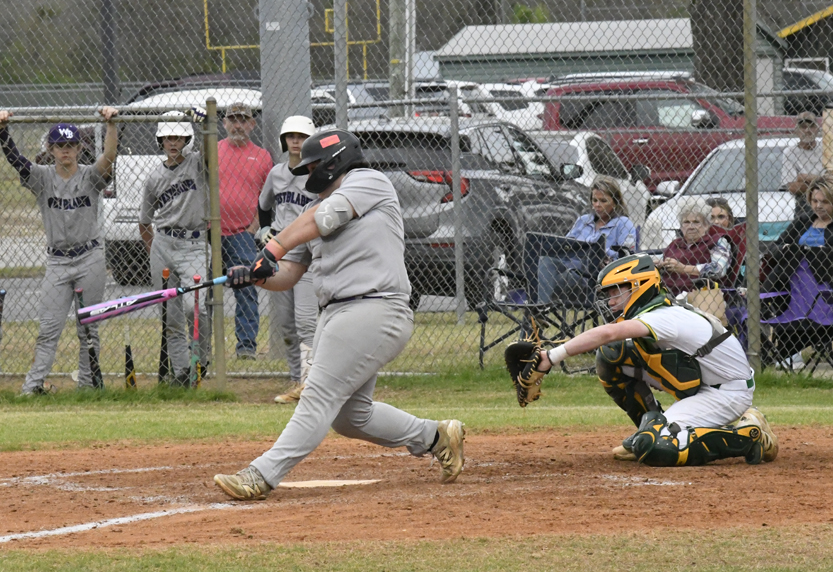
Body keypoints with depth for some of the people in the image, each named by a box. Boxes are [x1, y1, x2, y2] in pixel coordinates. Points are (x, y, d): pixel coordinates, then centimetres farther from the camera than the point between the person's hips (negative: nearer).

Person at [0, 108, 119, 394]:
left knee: (89, 327, 5)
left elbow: (109, 156, -18)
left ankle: (87, 384, 12)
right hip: (57, 261, 0)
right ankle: (34, 383, -6)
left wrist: (111, 124, -32)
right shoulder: (42, 177, 2)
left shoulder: (90, 176, 0)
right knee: (49, 326, -5)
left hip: (91, 259, 0)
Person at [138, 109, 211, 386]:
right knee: (171, 316, 3)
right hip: (163, 246, 4)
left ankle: (202, 358, 1)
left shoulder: (197, 163, -1)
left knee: (194, 306, -21)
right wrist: (153, 250, 12)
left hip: (194, 246, -4)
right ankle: (181, 371, 8)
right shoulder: (155, 177, 8)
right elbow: (144, 221, 18)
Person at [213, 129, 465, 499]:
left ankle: (263, 475, -20)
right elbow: (286, 277, 18)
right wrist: (256, 275, -4)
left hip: (375, 310, -10)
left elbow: (326, 217, -16)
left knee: (320, 396, -14)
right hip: (336, 315, 10)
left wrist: (273, 248, -23)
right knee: (349, 416, 12)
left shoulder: (369, 181, 1)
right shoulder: (315, 211, 23)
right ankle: (435, 437, 27)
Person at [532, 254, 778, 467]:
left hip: (729, 392, -9)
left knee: (654, 447, -27)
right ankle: (652, 429, 15)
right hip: (700, 390, 9)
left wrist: (553, 356, -45)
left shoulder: (666, 318, -27)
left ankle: (746, 437, -12)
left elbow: (607, 334, -40)